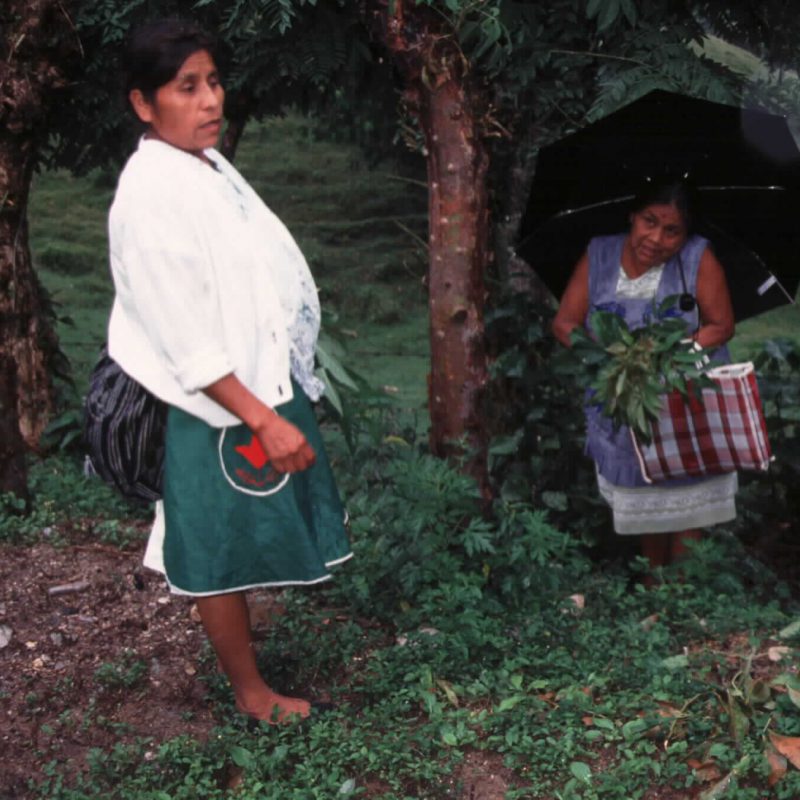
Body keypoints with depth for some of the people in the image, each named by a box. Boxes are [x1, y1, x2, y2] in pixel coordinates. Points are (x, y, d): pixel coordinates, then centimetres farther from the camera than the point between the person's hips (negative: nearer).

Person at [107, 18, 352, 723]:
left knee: (248, 552, 23)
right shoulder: (149, 194, -21)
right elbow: (186, 340, -23)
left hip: (266, 389, 8)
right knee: (224, 559, 10)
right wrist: (264, 421, -22)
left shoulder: (211, 166, 6)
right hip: (220, 413, -8)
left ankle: (239, 647, 43)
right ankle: (250, 690, 27)